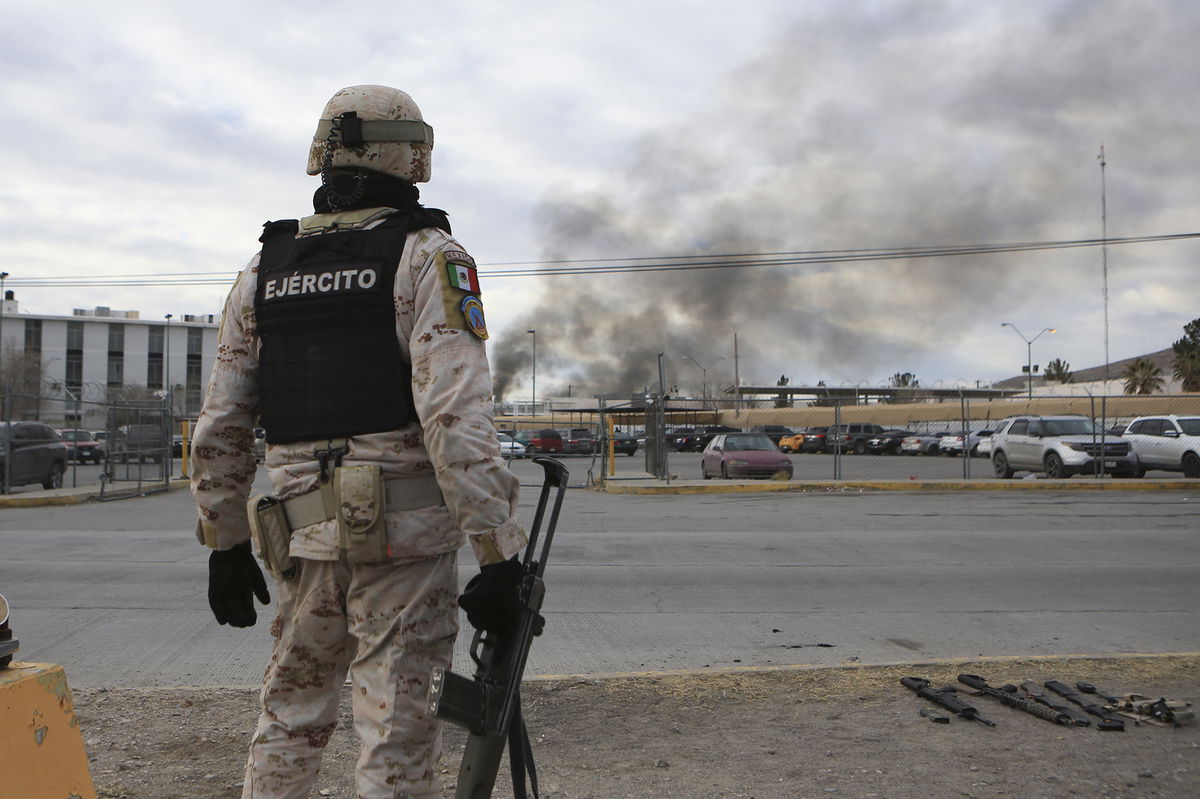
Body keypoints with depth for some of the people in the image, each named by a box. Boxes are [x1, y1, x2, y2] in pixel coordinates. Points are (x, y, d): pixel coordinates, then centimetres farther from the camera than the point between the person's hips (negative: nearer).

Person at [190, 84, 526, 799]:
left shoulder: (263, 271, 13)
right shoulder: (428, 256, -5)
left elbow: (220, 427, 13)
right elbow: (456, 416, -17)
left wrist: (224, 545, 22)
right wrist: (499, 553, -14)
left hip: (303, 537, 5)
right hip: (404, 533, -5)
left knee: (290, 717, 21)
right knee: (397, 733, 3)